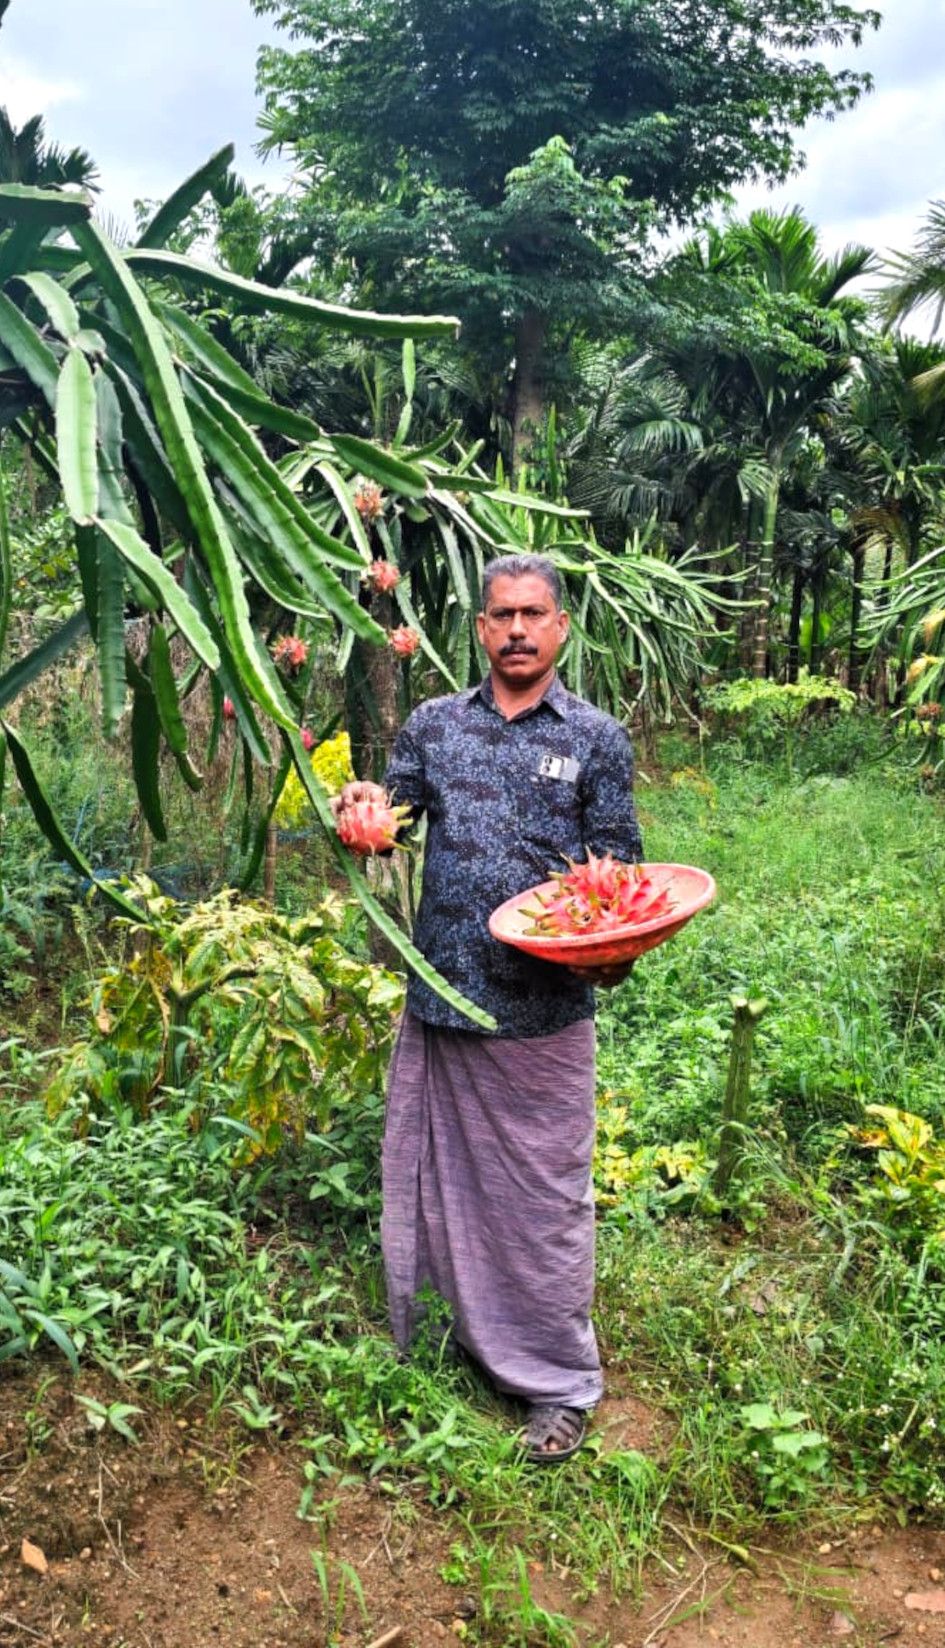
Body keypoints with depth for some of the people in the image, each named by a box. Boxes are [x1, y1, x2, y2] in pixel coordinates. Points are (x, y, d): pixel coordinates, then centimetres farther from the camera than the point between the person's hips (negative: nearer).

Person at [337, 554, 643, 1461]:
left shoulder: (598, 738, 1)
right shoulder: (434, 724, 8)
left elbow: (616, 870, 2)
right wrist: (368, 807, -16)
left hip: (545, 1008, -3)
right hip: (443, 994, 3)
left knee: (545, 1190, 6)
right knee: (437, 1173, 15)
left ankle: (559, 1380, 24)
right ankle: (440, 1340, 37)